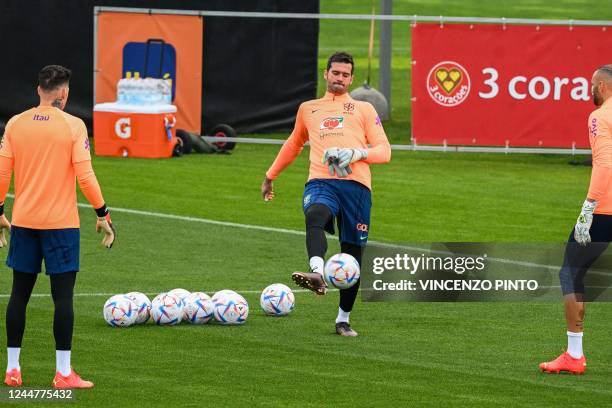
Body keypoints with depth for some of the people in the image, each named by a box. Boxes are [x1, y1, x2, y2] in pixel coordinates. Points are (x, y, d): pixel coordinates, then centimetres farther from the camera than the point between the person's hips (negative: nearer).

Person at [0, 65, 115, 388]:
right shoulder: (73, 126, -8)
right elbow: (85, 175, -11)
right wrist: (103, 215, -3)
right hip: (60, 223, -4)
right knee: (62, 295, -1)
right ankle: (63, 373, -2)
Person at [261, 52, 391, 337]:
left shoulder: (364, 110, 19)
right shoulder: (308, 110, 26)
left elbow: (384, 151, 10)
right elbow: (294, 145, 41)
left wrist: (358, 153, -9)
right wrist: (270, 176, 44)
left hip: (356, 185, 0)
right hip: (320, 182, 0)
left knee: (352, 252, 0)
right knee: (314, 216, -36)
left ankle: (343, 320, 13)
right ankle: (318, 275, -60)